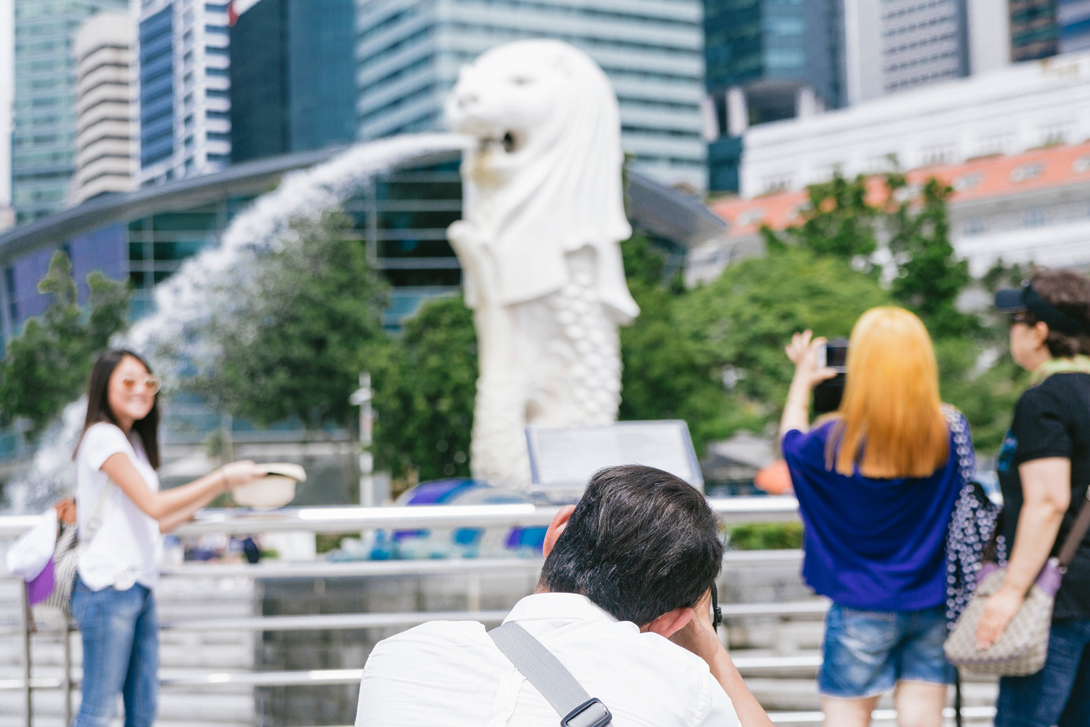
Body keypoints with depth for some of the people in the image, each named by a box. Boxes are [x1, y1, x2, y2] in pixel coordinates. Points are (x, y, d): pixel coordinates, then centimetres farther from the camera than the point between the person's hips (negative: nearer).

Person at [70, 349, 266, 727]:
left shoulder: (134, 441, 18)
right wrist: (222, 478, -13)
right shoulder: (102, 436, -9)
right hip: (108, 588, -9)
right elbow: (153, 505, -17)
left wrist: (217, 492, 15)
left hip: (140, 589, 9)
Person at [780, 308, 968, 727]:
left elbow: (791, 441, 8)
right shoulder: (950, 431, -9)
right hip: (933, 603, 2)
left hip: (863, 607, -2)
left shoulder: (837, 438, -15)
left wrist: (802, 379, 24)